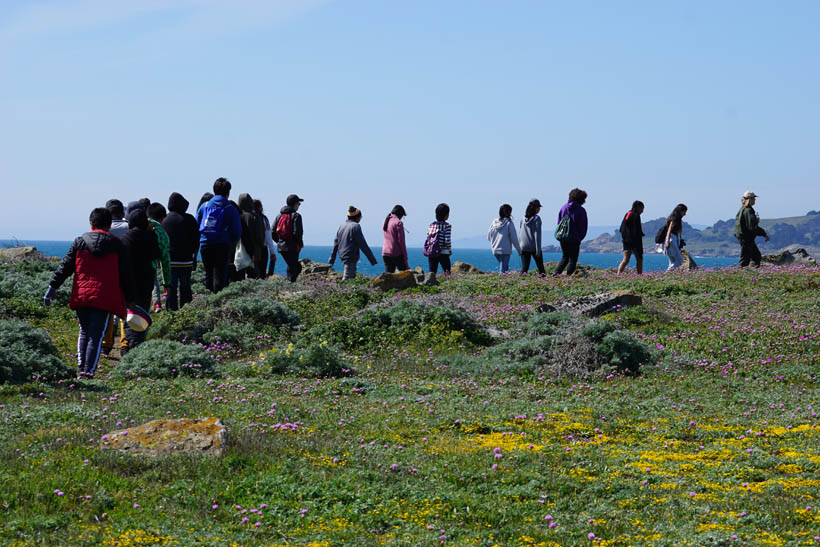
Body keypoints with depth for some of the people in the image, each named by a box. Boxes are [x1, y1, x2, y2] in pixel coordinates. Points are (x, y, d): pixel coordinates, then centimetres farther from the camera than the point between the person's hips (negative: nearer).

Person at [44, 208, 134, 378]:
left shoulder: (80, 242, 7)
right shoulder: (116, 245, 4)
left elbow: (65, 266, 5)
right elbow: (125, 274, 6)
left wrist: (52, 287, 9)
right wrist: (130, 299, 12)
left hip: (81, 295, 2)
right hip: (105, 298, -2)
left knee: (84, 331, 19)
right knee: (96, 335, 0)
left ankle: (81, 366, 8)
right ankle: (89, 370, -9)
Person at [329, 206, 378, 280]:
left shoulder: (342, 226, 12)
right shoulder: (355, 226, -11)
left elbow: (336, 243, 15)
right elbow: (362, 244, -14)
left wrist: (332, 259, 22)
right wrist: (372, 259, -11)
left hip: (342, 256, 9)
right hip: (351, 257, -9)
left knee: (353, 276, 18)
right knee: (347, 279, -11)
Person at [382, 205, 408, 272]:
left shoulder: (385, 222, 13)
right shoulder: (398, 223, -9)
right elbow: (401, 241, -10)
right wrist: (405, 257, -6)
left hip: (385, 254, 6)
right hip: (397, 254, -6)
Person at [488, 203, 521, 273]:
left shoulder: (494, 222, 3)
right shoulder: (509, 223, -11)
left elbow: (489, 237, 9)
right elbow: (514, 239, -9)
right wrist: (519, 250, 3)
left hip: (495, 250, 6)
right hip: (505, 250, -6)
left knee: (502, 266, 21)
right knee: (503, 269, -3)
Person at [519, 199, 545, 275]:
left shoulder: (523, 219, 8)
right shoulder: (536, 218, -7)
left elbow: (520, 234, 12)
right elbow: (537, 234, -11)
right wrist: (538, 249, -11)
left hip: (524, 248, 4)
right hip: (534, 247, -4)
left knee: (524, 268, 2)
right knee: (540, 267, 5)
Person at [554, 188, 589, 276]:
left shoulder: (564, 207, 5)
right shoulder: (581, 210, -9)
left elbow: (559, 222, 8)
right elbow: (583, 227, -6)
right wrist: (580, 238, 9)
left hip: (563, 238, 5)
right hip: (574, 239, -5)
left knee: (564, 257, 18)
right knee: (573, 259, 6)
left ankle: (557, 272, 1)